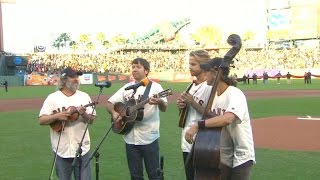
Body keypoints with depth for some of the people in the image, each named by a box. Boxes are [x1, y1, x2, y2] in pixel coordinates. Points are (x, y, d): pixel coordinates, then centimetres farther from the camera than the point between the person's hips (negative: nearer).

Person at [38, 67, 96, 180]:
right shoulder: (52, 98, -2)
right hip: (62, 149, -1)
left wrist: (83, 114, -19)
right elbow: (41, 120, -5)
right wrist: (57, 116, -20)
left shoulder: (84, 96, 4)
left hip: (82, 148, 1)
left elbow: (92, 119, 1)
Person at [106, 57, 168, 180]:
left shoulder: (155, 87, -5)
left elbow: (164, 108, -16)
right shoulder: (127, 87, 9)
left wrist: (160, 102, -40)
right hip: (130, 138, 5)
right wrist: (114, 113, -10)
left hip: (149, 138, -4)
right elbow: (110, 103, 11)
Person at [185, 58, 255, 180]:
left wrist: (197, 125, -41)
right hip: (222, 157, 8)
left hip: (240, 157, -8)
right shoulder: (214, 95, 6)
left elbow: (227, 118, -40)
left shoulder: (235, 94, -21)